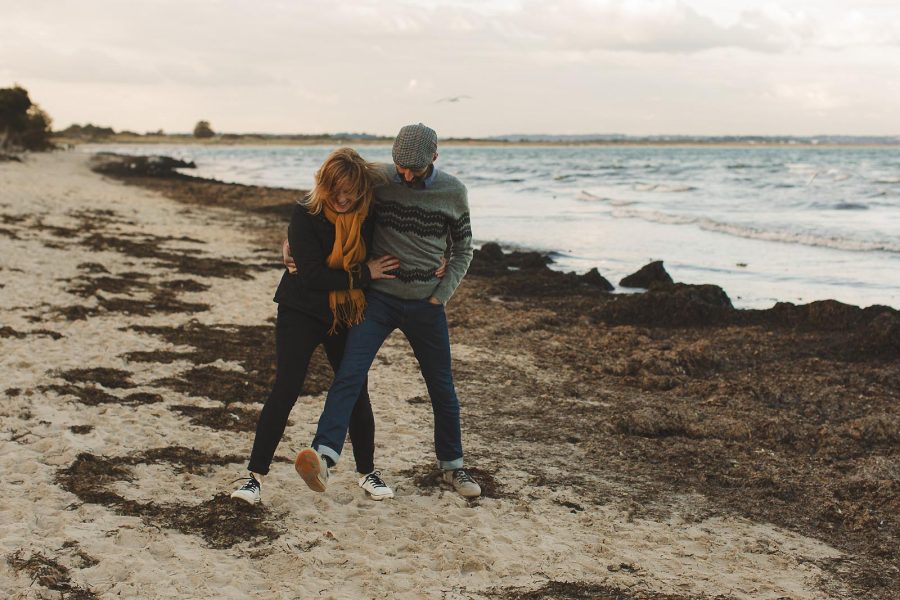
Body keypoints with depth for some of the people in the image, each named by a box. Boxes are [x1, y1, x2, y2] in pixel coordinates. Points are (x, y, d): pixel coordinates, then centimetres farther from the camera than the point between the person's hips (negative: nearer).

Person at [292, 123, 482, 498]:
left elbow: (462, 251, 7)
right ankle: (322, 456, -32)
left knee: (442, 388, 11)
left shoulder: (453, 193, -3)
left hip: (426, 305, 1)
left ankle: (452, 466, 29)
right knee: (349, 374, -20)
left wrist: (441, 296, -3)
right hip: (378, 298, -1)